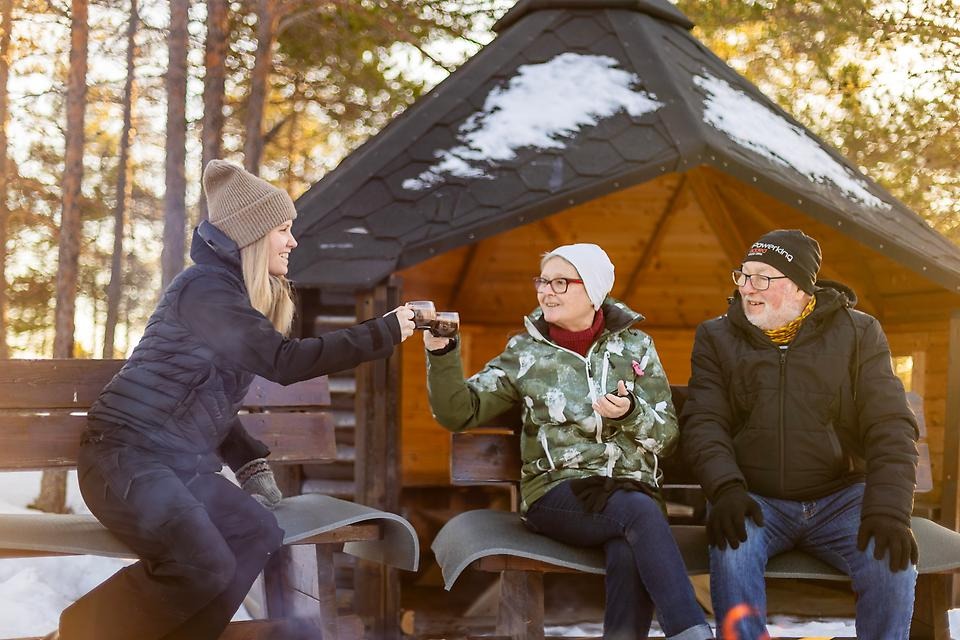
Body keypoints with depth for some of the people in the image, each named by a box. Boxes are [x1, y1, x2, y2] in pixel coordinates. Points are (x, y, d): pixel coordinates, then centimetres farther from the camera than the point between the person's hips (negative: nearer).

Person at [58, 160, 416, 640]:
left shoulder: (235, 292, 17)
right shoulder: (205, 289, -14)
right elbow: (284, 362, -21)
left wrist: (252, 464, 10)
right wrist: (384, 333, -17)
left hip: (181, 461, 10)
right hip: (127, 456, -10)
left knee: (261, 535, -11)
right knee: (207, 570, -27)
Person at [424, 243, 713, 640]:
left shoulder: (635, 346, 11)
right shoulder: (525, 352, 9)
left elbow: (667, 437, 8)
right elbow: (458, 413, 2)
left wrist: (631, 413, -13)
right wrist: (442, 353, -13)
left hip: (631, 488, 1)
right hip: (557, 495, -1)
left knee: (629, 556, -36)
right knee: (640, 512, -34)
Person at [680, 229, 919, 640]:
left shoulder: (859, 333, 3)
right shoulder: (717, 338, 7)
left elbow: (890, 426, -3)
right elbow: (703, 422, -3)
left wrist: (888, 508, -18)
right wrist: (725, 488, -22)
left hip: (841, 498, 0)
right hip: (756, 499, 0)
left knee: (892, 558, -27)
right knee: (733, 548, -33)